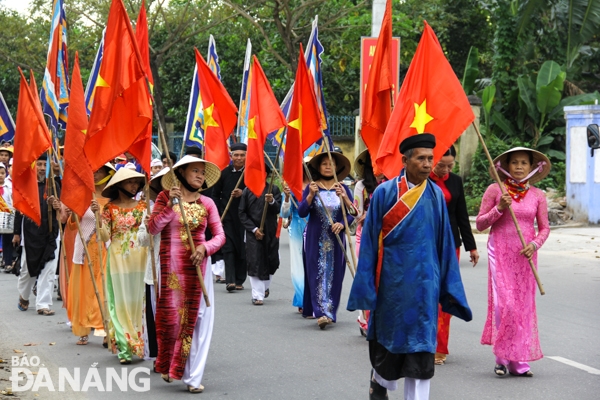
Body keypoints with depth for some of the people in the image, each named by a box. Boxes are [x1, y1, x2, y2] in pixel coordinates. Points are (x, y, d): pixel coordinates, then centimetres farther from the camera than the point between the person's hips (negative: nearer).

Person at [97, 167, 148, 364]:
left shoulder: (143, 205, 7)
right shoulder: (110, 208, 1)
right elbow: (104, 237, -7)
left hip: (141, 261, 2)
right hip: (118, 261, -2)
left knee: (139, 301, 4)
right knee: (121, 302, -1)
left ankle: (140, 343, 14)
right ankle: (124, 349, 2)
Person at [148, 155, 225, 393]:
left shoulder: (207, 203, 6)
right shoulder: (166, 197, 1)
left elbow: (220, 235, 4)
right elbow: (153, 228, -7)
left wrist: (205, 247, -14)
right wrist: (170, 205, -16)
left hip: (197, 266, 2)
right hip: (170, 266, -2)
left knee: (197, 317, -1)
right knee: (170, 316, -2)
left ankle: (192, 376, 5)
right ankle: (167, 364, 24)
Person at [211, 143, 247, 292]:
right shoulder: (225, 173, 5)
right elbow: (215, 194, 11)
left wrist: (243, 193, -18)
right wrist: (217, 214, 2)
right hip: (227, 216, 1)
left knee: (242, 249, 4)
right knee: (228, 247, -7)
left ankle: (239, 280, 14)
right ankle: (230, 280, -10)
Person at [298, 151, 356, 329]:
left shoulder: (343, 189, 4)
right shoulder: (311, 187, 2)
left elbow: (352, 215, 0)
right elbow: (301, 213, -7)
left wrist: (342, 224, -20)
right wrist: (310, 195, -20)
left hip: (336, 240, 1)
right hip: (315, 240, -1)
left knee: (334, 275, 0)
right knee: (317, 274, -7)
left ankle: (329, 311, 8)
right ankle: (322, 312, -12)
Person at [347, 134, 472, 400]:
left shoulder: (435, 195, 2)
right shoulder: (385, 193, -6)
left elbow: (444, 241, 6)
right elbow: (370, 239, -3)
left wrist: (448, 285, 5)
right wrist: (367, 283, -4)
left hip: (425, 280, 1)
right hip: (392, 278, -1)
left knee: (421, 346, -1)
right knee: (389, 336, 13)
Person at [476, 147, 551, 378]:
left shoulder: (537, 195, 6)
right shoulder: (495, 190, -1)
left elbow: (544, 227, 8)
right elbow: (480, 224, 1)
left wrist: (534, 245, -10)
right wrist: (499, 209, -14)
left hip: (525, 256, 3)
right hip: (500, 253, -2)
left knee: (524, 305, 2)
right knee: (504, 304, -9)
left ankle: (519, 360, 9)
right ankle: (502, 358, 2)